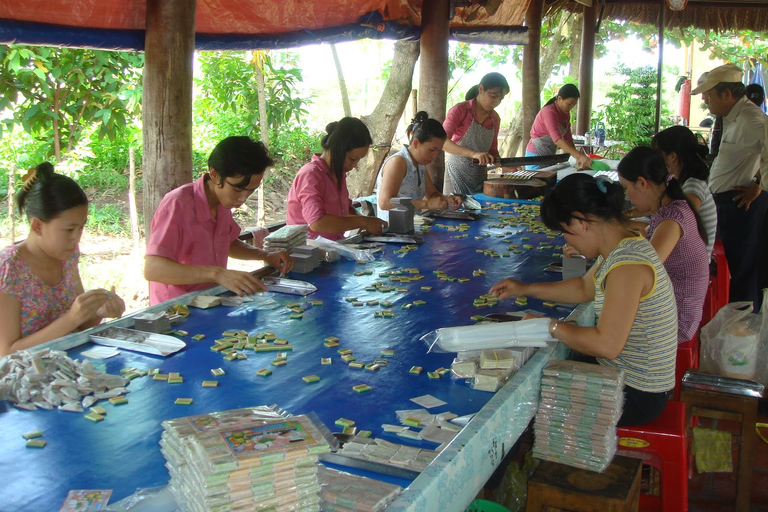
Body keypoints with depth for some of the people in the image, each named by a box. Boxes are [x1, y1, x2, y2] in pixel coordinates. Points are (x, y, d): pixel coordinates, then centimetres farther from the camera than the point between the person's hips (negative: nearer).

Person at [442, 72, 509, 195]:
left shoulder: (495, 119, 10)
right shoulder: (460, 110, -8)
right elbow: (442, 141, -21)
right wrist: (473, 154, -32)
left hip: (480, 176, 6)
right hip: (458, 174, -5)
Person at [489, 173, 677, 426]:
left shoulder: (629, 265, -28)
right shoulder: (623, 248, 3)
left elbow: (607, 344, -32)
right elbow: (585, 288, 20)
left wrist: (551, 326, -19)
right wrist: (526, 289, 16)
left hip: (636, 396, -9)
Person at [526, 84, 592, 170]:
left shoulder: (565, 114, 6)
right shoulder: (549, 112, -21)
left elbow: (568, 138, 2)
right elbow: (557, 139, -33)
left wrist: (577, 158, -13)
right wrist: (580, 155, -41)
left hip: (550, 156, 8)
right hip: (536, 156, -8)